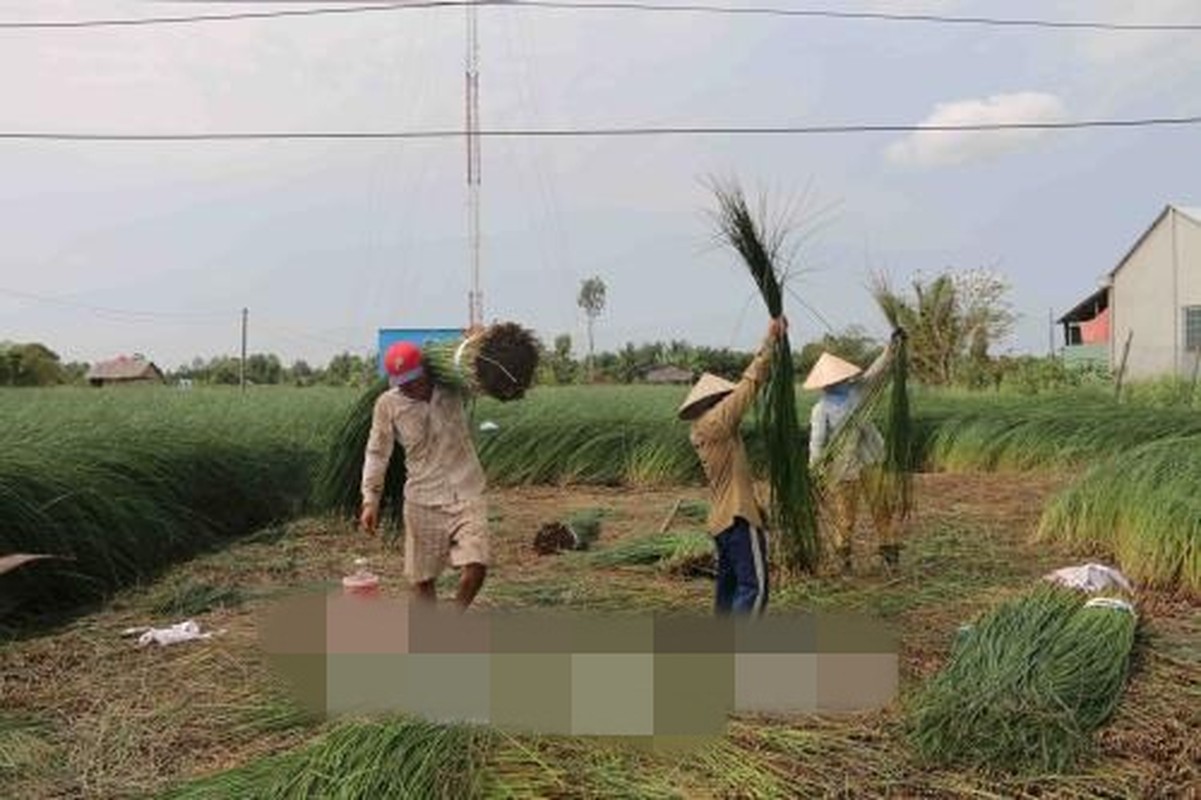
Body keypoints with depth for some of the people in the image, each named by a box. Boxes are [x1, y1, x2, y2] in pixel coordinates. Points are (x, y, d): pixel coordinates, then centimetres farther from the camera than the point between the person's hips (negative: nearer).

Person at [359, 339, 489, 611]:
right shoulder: (388, 404, -4)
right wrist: (370, 500, 1)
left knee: (475, 565, -15)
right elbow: (377, 453, 4)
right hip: (423, 500, 0)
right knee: (421, 577, 7)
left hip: (467, 494, 0)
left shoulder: (452, 389, -3)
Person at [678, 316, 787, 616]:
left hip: (722, 518, 10)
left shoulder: (700, 429, 12)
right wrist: (770, 340, -6)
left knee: (729, 586, 16)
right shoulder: (717, 421, -13)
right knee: (754, 587, -9)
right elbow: (749, 383, -12)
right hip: (738, 517, -10)